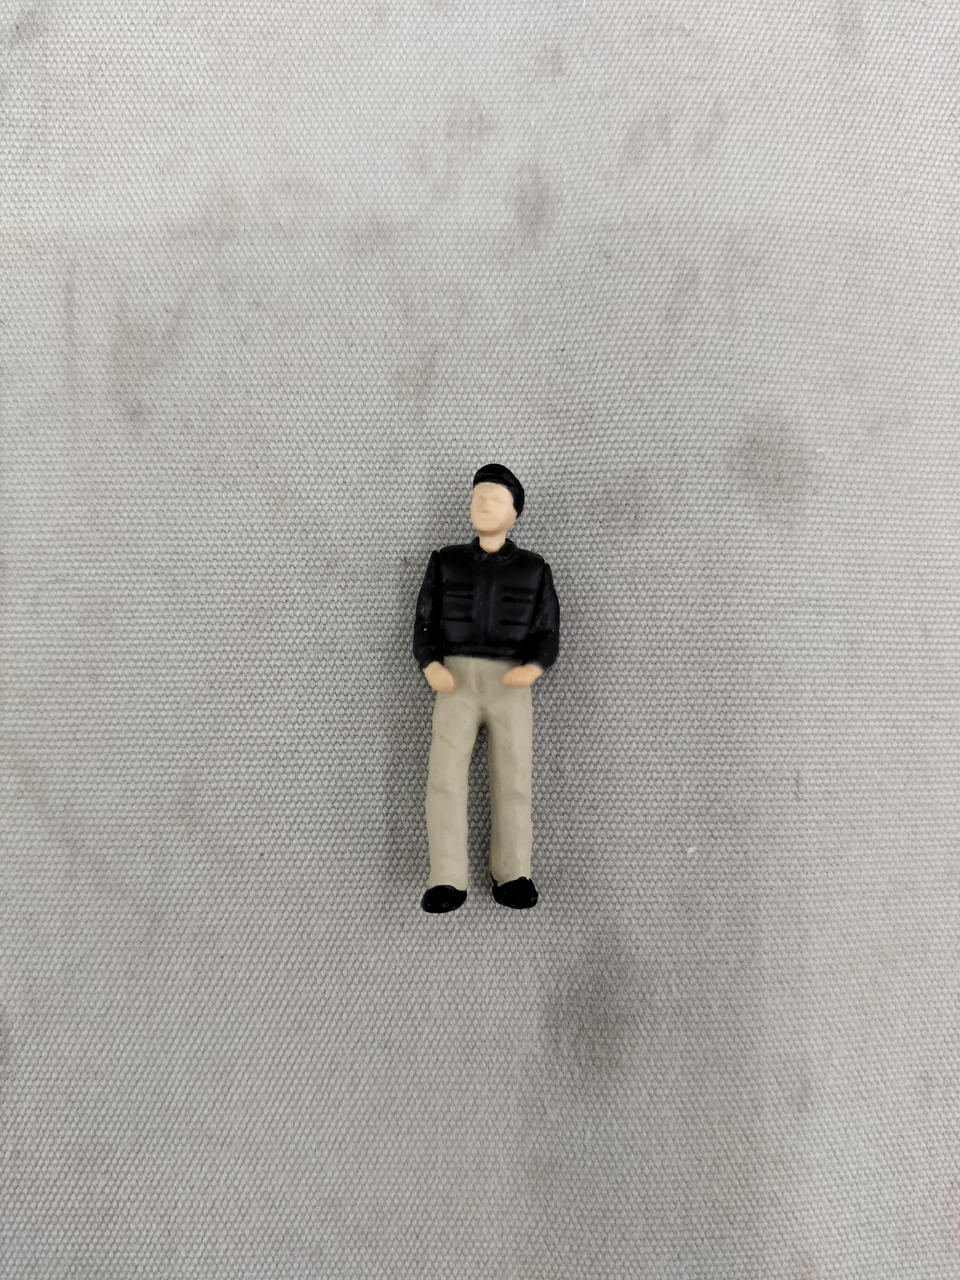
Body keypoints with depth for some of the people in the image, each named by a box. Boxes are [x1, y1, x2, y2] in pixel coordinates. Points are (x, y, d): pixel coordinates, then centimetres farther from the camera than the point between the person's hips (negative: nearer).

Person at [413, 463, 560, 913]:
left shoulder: (534, 570, 9)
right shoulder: (446, 563, 11)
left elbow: (547, 639, 5)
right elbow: (425, 630, 7)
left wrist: (534, 668, -18)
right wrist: (431, 667, -14)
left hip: (509, 687, 0)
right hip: (456, 684, 0)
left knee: (512, 781, -8)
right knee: (445, 778, -14)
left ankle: (510, 878, 4)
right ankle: (447, 883, -10)